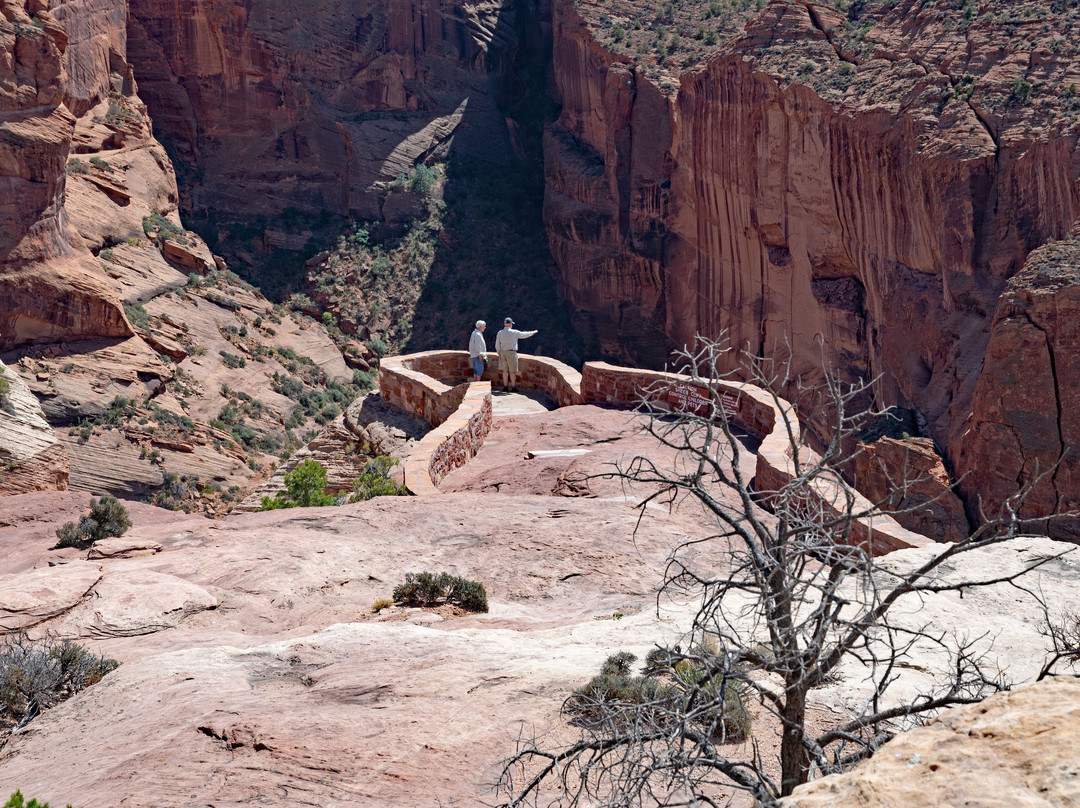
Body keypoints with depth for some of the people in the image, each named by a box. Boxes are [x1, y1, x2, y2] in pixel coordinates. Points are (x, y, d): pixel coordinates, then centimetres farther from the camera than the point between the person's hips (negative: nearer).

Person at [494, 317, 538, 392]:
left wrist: (499, 352, 21)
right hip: (511, 353, -4)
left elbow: (497, 346, 5)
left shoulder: (499, 333, 2)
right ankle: (513, 387, 6)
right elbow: (524, 335, 1)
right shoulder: (514, 332, -10)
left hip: (503, 352, 4)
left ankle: (505, 386, 11)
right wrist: (533, 332, 16)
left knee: (505, 370, 10)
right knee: (512, 371, 2)